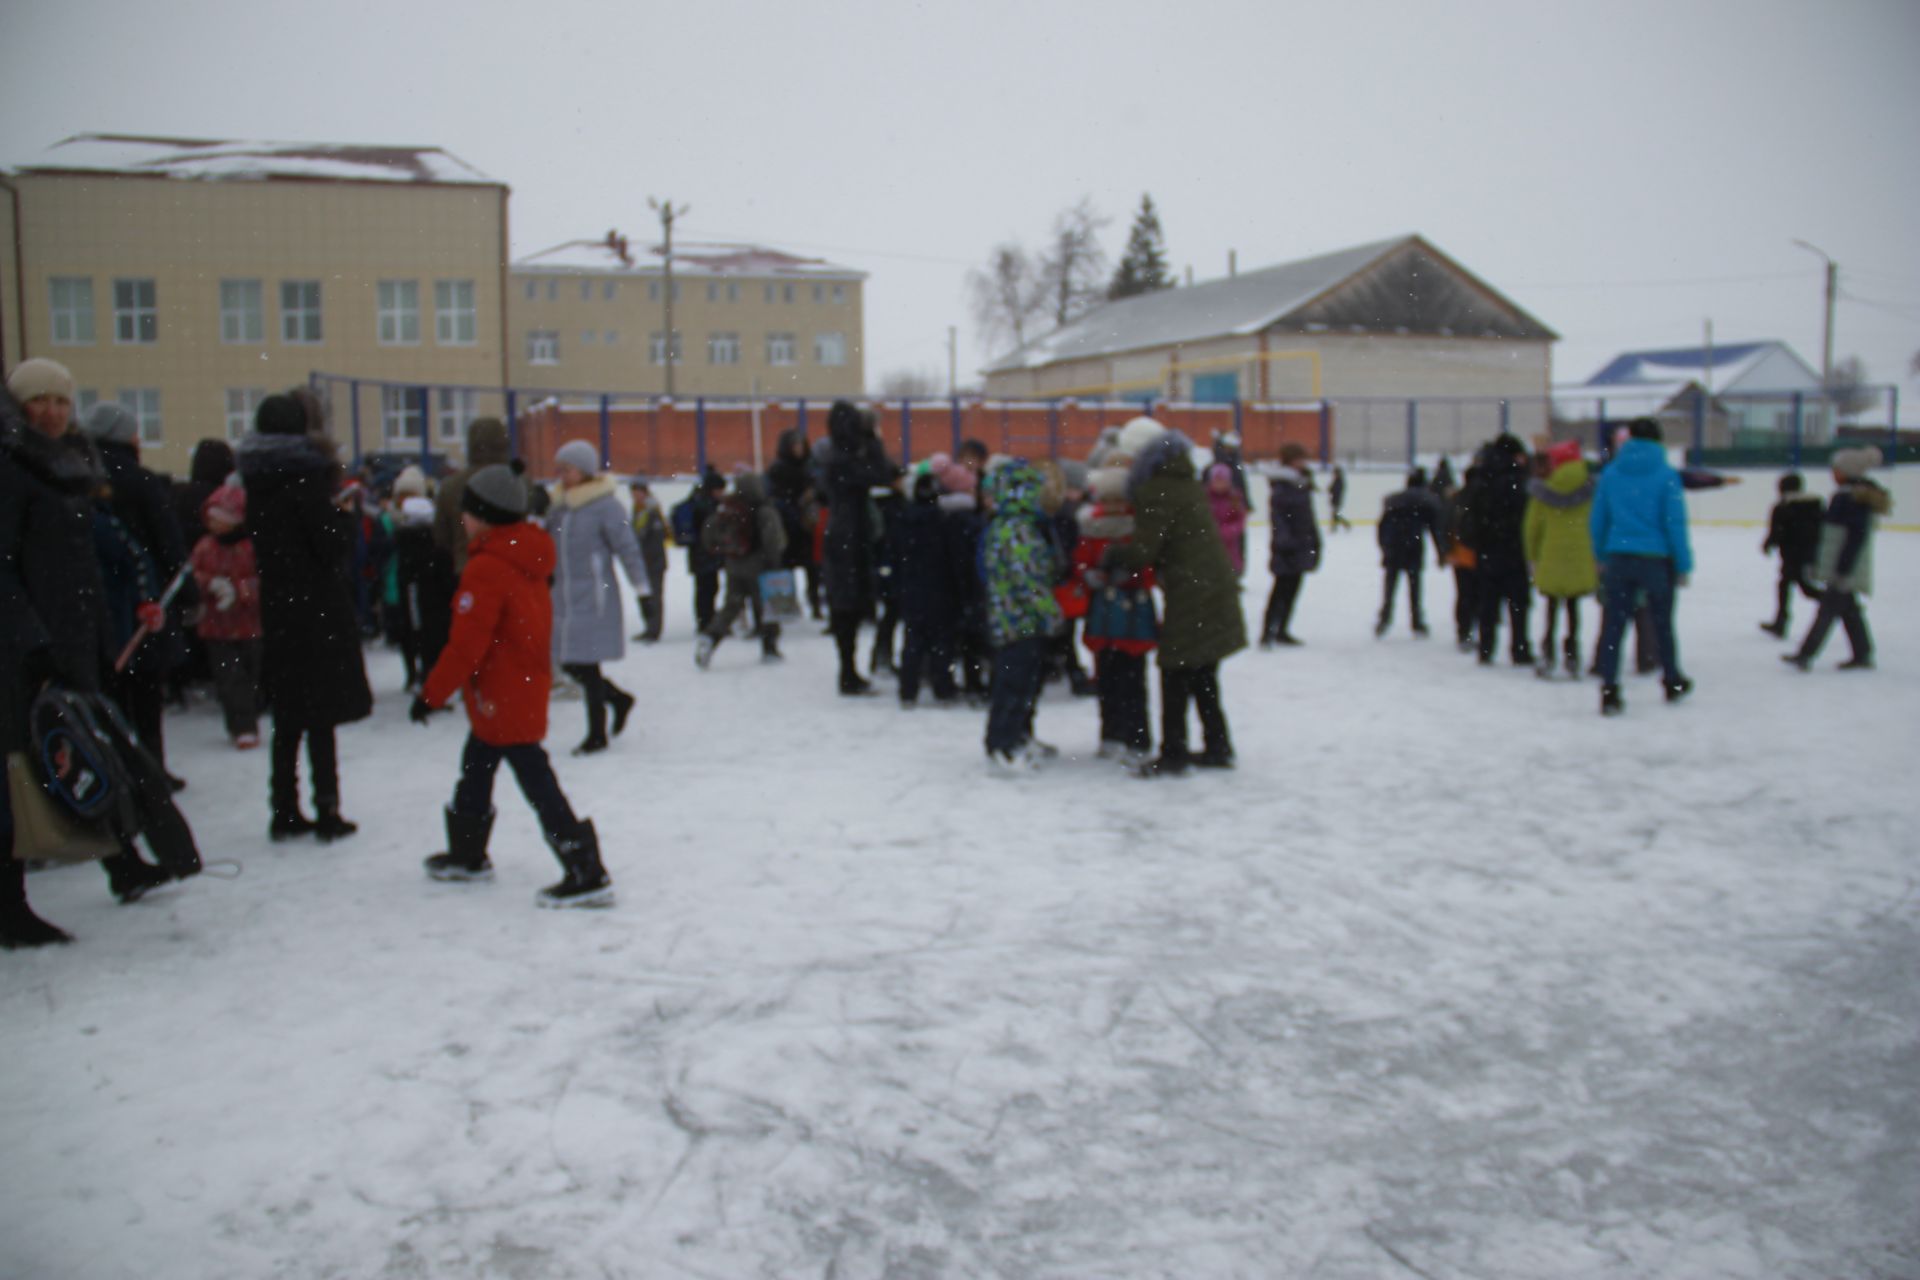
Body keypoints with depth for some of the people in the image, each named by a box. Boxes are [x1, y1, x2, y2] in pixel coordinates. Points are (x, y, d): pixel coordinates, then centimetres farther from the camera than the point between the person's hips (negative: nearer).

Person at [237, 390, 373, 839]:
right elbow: (333, 545, -16)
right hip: (317, 610, -6)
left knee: (287, 718, 13)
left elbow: (259, 543, 12)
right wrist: (342, 510, 0)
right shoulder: (306, 475, -14)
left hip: (276, 611, 6)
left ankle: (285, 812, 18)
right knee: (321, 717, 0)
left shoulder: (259, 482, 7)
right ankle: (327, 813, 4)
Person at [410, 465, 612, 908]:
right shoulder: (527, 559, 8)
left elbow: (466, 645, -22)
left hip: (503, 697, -10)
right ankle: (468, 857, 40)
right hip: (526, 688, 10)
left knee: (537, 784, -7)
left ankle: (588, 876, -6)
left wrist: (431, 694, -13)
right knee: (475, 769, 24)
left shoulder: (486, 569, -21)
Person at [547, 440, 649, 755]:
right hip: (564, 599, 7)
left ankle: (597, 734, 14)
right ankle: (619, 699, 34)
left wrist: (641, 584, -21)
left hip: (594, 598, -7)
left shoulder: (605, 505, -10)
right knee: (570, 665, 10)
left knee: (587, 667, -1)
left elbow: (626, 546, -14)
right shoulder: (559, 508, 10)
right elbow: (547, 548, 19)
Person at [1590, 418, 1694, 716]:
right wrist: (1683, 564, -3)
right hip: (1656, 558, -1)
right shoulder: (1665, 474, -8)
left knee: (1613, 624, 1)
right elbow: (1675, 522, -9)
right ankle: (1672, 682, 32)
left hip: (1618, 558, 1)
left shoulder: (1610, 473, 2)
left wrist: (1600, 556, 15)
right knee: (1662, 623, 16)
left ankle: (1609, 690, -7)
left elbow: (1597, 519, 5)